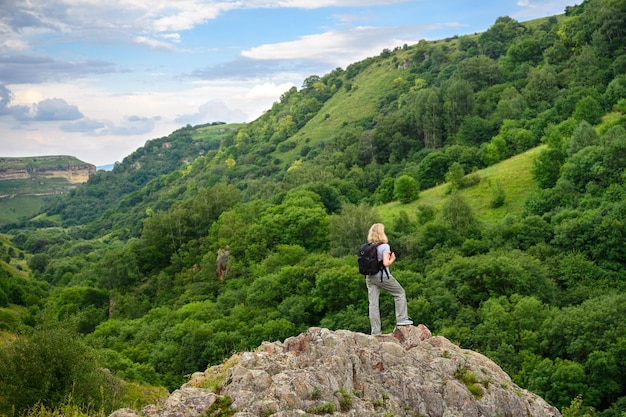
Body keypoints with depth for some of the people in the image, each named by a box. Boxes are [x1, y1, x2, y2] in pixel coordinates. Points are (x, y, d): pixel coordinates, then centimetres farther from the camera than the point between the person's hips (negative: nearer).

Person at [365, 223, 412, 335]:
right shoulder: (384, 246, -13)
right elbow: (386, 263, -21)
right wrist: (392, 259, -1)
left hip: (370, 277, 5)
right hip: (383, 276, -5)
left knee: (373, 303, 5)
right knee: (400, 293, 17)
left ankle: (375, 330, 6)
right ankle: (401, 319, 15)